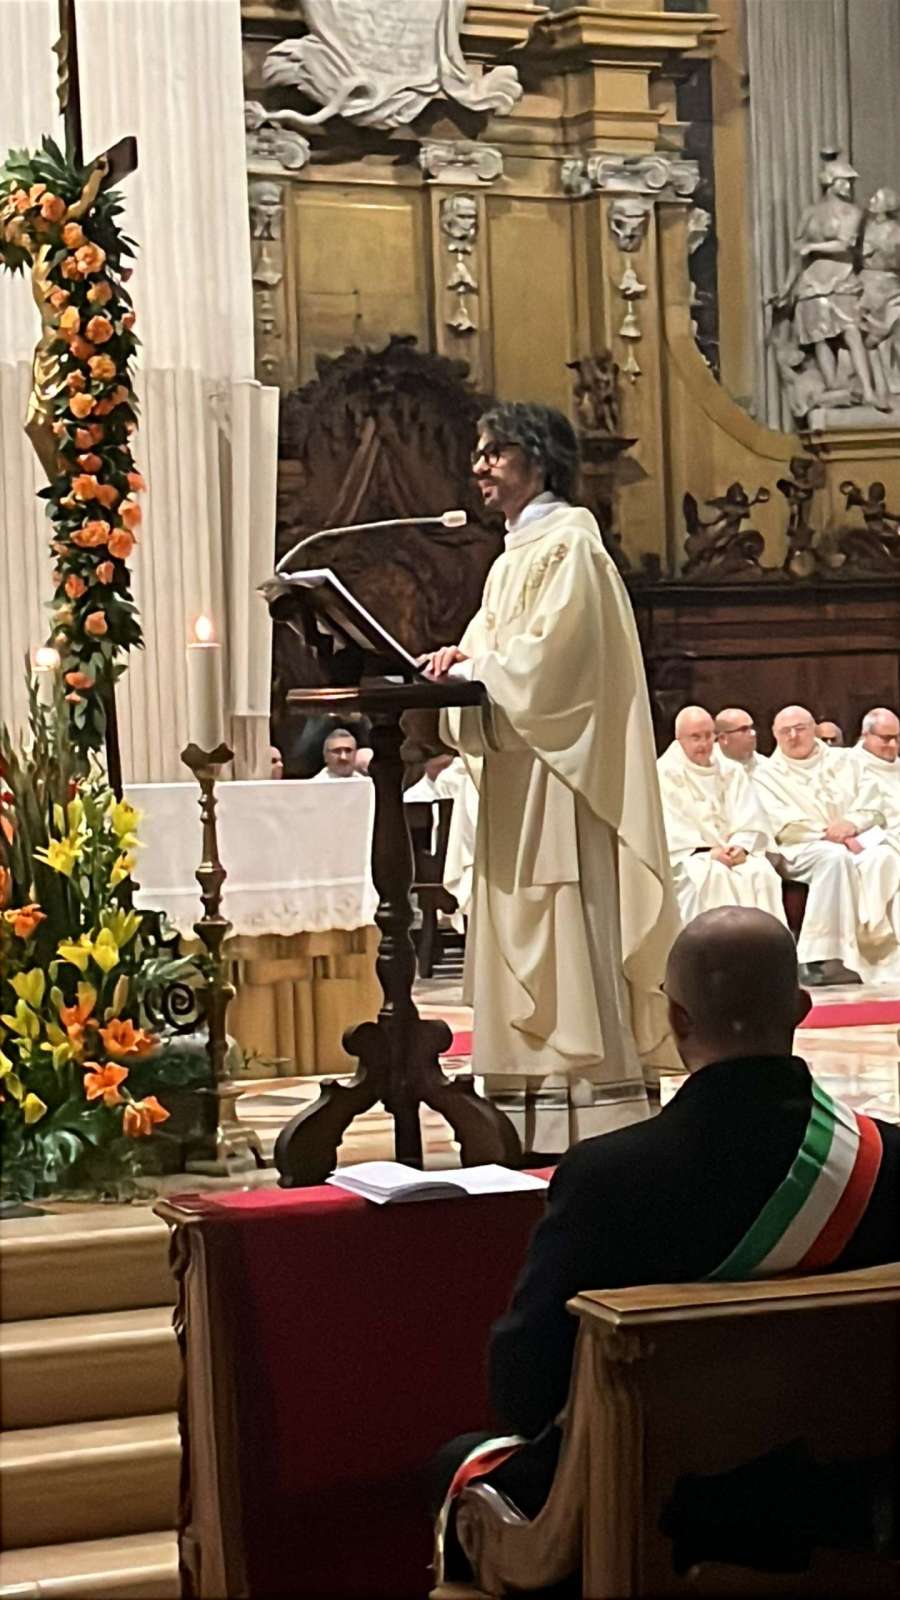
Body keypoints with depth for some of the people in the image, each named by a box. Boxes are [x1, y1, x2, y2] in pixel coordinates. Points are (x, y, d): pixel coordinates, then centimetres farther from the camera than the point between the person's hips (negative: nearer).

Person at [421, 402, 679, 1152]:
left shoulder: (568, 543, -9)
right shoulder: (516, 556, 20)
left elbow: (547, 657, -18)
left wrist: (468, 668, -9)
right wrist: (461, 661, -2)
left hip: (559, 773, -9)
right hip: (519, 778, 9)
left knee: (569, 931, -10)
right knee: (527, 934, 7)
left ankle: (593, 1106, -8)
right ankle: (536, 1113, 10)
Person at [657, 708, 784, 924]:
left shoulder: (732, 771, 18)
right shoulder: (664, 773, 5)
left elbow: (750, 819, 8)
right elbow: (671, 827, -6)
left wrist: (741, 846, -12)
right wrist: (706, 851, -18)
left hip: (734, 852, 4)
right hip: (688, 856, -3)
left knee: (762, 872, -28)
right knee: (716, 874, -35)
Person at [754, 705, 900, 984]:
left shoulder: (840, 762, 21)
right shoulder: (768, 776, 12)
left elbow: (872, 806, 11)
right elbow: (783, 826, -3)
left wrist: (852, 823, -10)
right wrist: (828, 834, -14)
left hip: (856, 838, 3)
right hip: (802, 848, -3)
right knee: (834, 857, -38)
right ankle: (823, 958, -44)